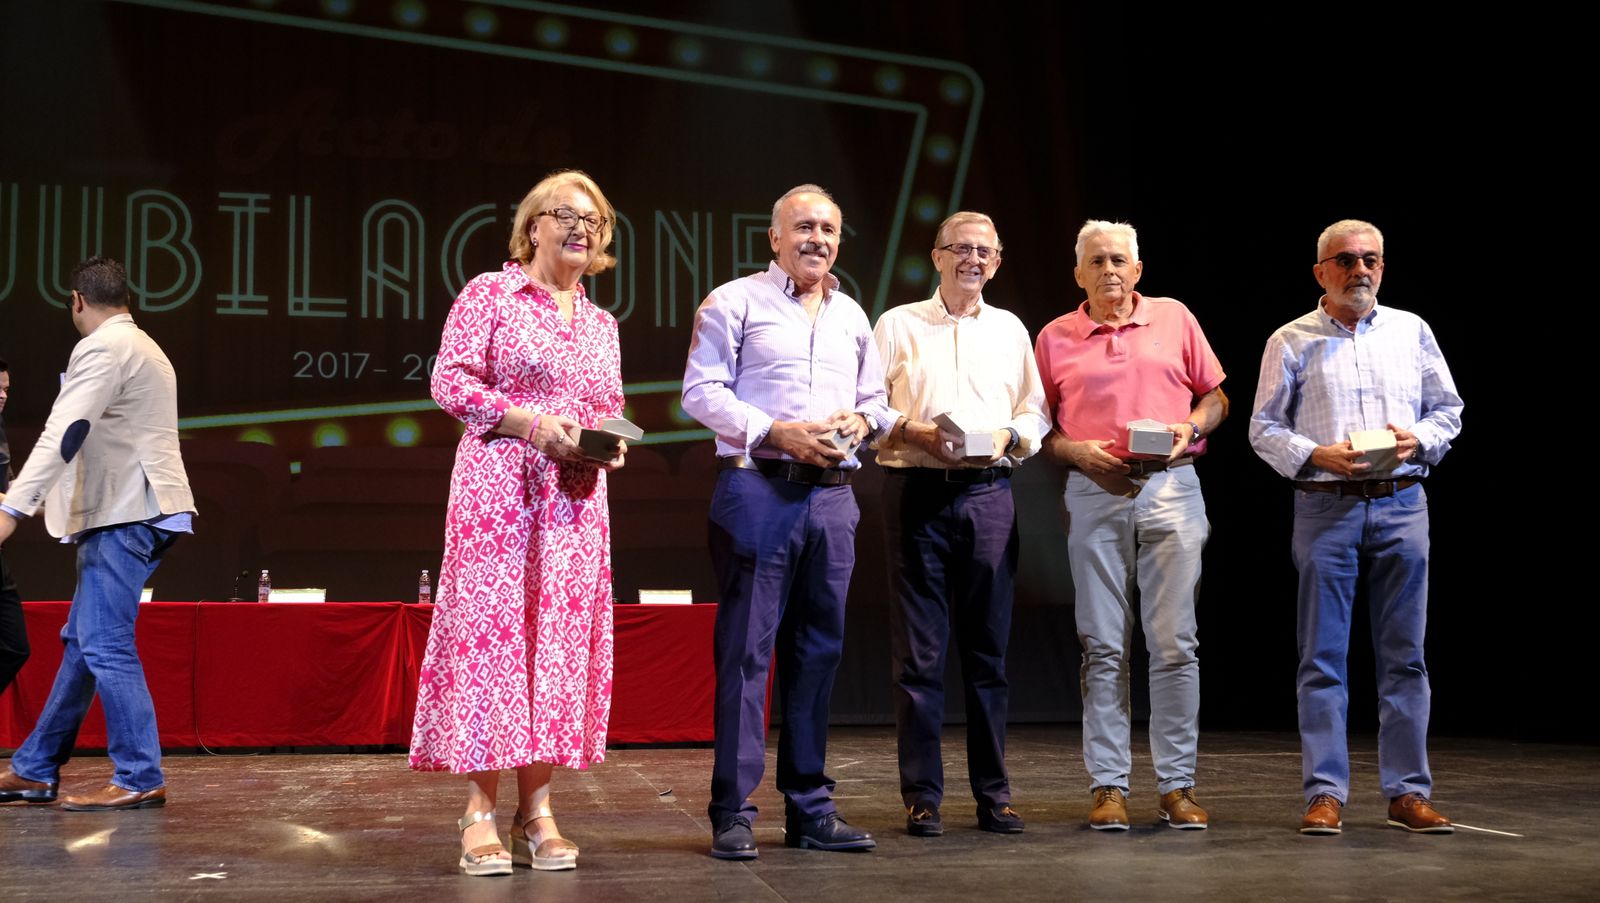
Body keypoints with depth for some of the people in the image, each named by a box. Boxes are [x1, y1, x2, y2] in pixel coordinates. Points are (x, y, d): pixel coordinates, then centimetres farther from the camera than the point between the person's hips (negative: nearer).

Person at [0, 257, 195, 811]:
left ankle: (140, 779, -10)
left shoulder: (102, 348, -9)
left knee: (105, 644, -10)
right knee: (82, 641, 12)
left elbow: (62, 432, -21)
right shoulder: (141, 347, 23)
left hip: (126, 515, -10)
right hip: (132, 511, 10)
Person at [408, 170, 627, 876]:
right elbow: (449, 380, -5)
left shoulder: (600, 324, 19)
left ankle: (536, 807, 7)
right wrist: (527, 420, -16)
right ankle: (480, 812, -5)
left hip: (576, 497, 5)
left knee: (562, 634, 2)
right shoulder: (489, 294, 3)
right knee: (489, 628, -8)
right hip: (499, 482, -5)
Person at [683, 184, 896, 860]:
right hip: (758, 491, -6)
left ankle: (810, 808, 15)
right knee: (746, 650, -6)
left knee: (818, 650, 8)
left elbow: (876, 399, 26)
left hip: (832, 495, 6)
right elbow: (700, 392, -5)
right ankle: (733, 812, -2)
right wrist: (775, 433, -15)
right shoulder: (735, 302, 2)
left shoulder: (850, 316, 19)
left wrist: (861, 420, 2)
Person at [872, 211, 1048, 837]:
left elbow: (1036, 414, 15)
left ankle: (993, 793, 11)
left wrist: (1007, 436, -5)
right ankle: (922, 796, 3)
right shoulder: (898, 325, 9)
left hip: (988, 495, 2)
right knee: (918, 651, -3)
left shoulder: (1010, 329, 16)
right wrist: (915, 432, -12)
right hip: (916, 493, -2)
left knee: (988, 649, 4)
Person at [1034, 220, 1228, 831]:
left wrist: (1190, 427, -5)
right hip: (1094, 494, 0)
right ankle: (1108, 786, 7)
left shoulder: (1175, 320, 10)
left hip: (1171, 489, 0)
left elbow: (1215, 397, 14)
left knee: (1174, 643, -1)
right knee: (1103, 646, 1)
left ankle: (1177, 786, 5)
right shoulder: (1056, 338, 10)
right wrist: (1075, 451, -7)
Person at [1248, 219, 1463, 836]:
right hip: (1325, 508, -2)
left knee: (1404, 656, 4)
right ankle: (1326, 795, 3)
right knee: (1323, 658, -1)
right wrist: (1318, 455, -12)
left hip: (1401, 505, 2)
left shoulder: (1411, 331, 12)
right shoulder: (1292, 343, 5)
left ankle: (1408, 793, 10)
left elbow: (1448, 409, 15)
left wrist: (1418, 439, -5)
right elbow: (1264, 428, 4)